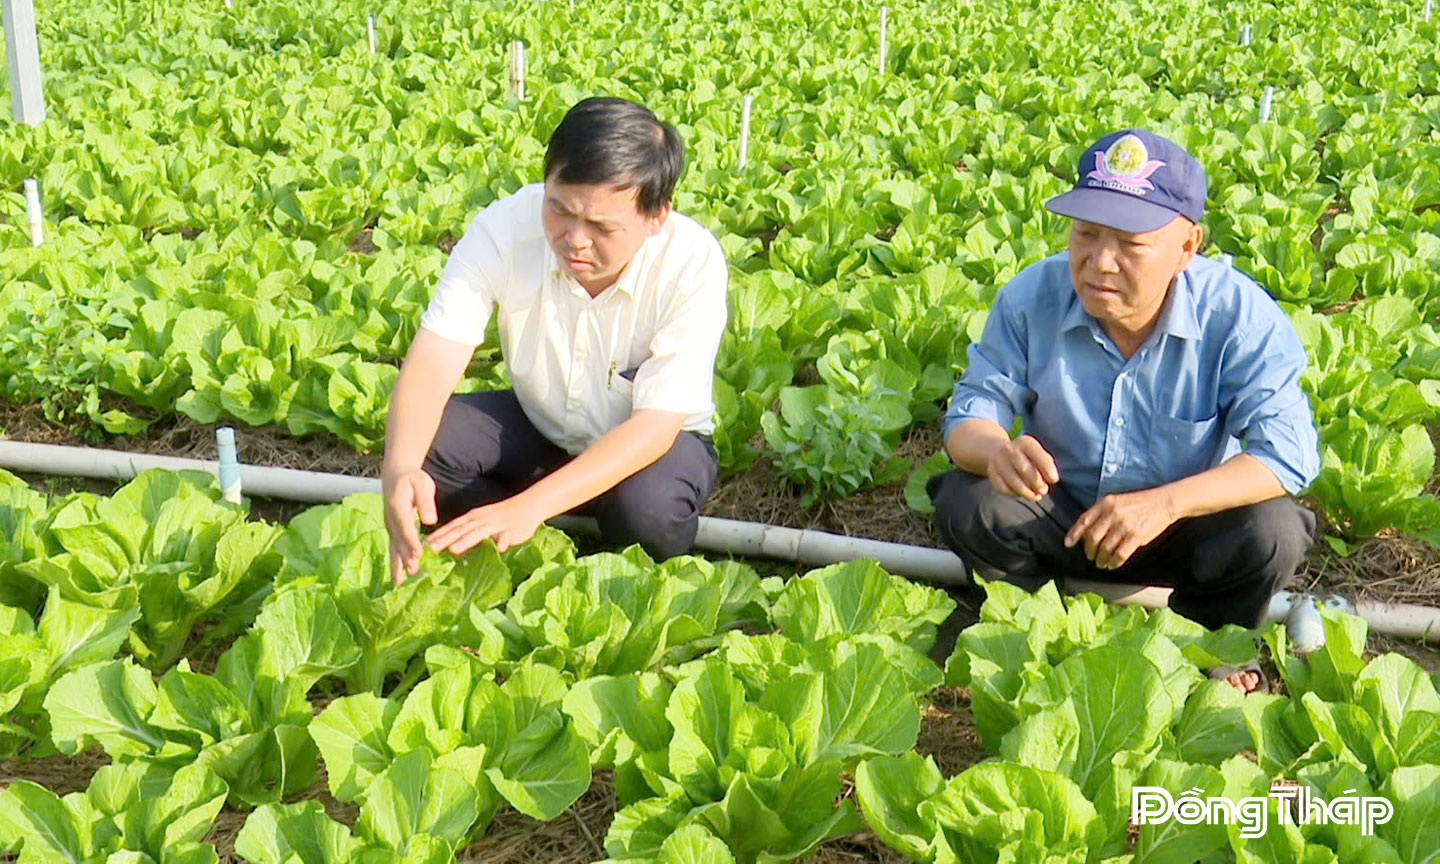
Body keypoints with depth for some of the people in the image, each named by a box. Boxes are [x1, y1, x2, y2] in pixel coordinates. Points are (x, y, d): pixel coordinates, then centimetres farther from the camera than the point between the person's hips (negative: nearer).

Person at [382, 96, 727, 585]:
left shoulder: (691, 263, -30)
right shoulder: (506, 228, -24)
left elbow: (654, 424, -31)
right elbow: (433, 358, -29)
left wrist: (530, 505, -44)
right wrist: (400, 469, -51)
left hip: (653, 441, -2)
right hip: (540, 427, 3)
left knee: (647, 507, -36)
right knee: (426, 439, -25)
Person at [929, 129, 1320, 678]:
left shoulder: (1237, 314, -21)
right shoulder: (1032, 297, -16)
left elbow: (1287, 452, -26)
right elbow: (972, 410, -15)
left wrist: (1165, 503, -41)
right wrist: (996, 451, -42)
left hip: (1186, 523, -1)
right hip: (1060, 518, 1)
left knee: (1270, 534, -30)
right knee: (966, 504, -26)